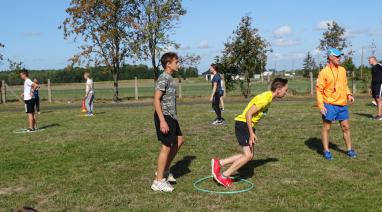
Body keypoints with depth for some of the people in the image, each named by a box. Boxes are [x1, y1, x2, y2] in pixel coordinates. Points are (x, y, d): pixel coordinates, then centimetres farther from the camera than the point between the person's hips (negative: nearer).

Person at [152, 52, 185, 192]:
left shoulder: (169, 78, 15)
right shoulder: (163, 78, -15)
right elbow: (156, 99, -21)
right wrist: (162, 121, -25)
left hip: (171, 116, 10)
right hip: (164, 117, -10)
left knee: (179, 140, 17)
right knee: (167, 146, -6)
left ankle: (165, 170, 26)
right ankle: (158, 182, 3)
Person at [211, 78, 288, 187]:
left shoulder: (269, 97, 11)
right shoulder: (265, 98, -19)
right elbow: (248, 114, -24)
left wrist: (252, 131, 18)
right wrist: (251, 133, -23)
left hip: (247, 125, 10)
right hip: (243, 124, -10)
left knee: (248, 155, 9)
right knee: (248, 155, -11)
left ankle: (219, 163, 11)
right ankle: (224, 176, -3)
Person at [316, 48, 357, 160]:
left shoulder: (342, 70, 9)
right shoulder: (324, 72, -10)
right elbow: (319, 90, -10)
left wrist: (349, 94, 2)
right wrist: (321, 105, -16)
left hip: (342, 104, 5)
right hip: (329, 105, -5)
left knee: (346, 127, 10)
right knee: (326, 128, 4)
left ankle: (349, 149, 24)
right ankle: (326, 151, 15)